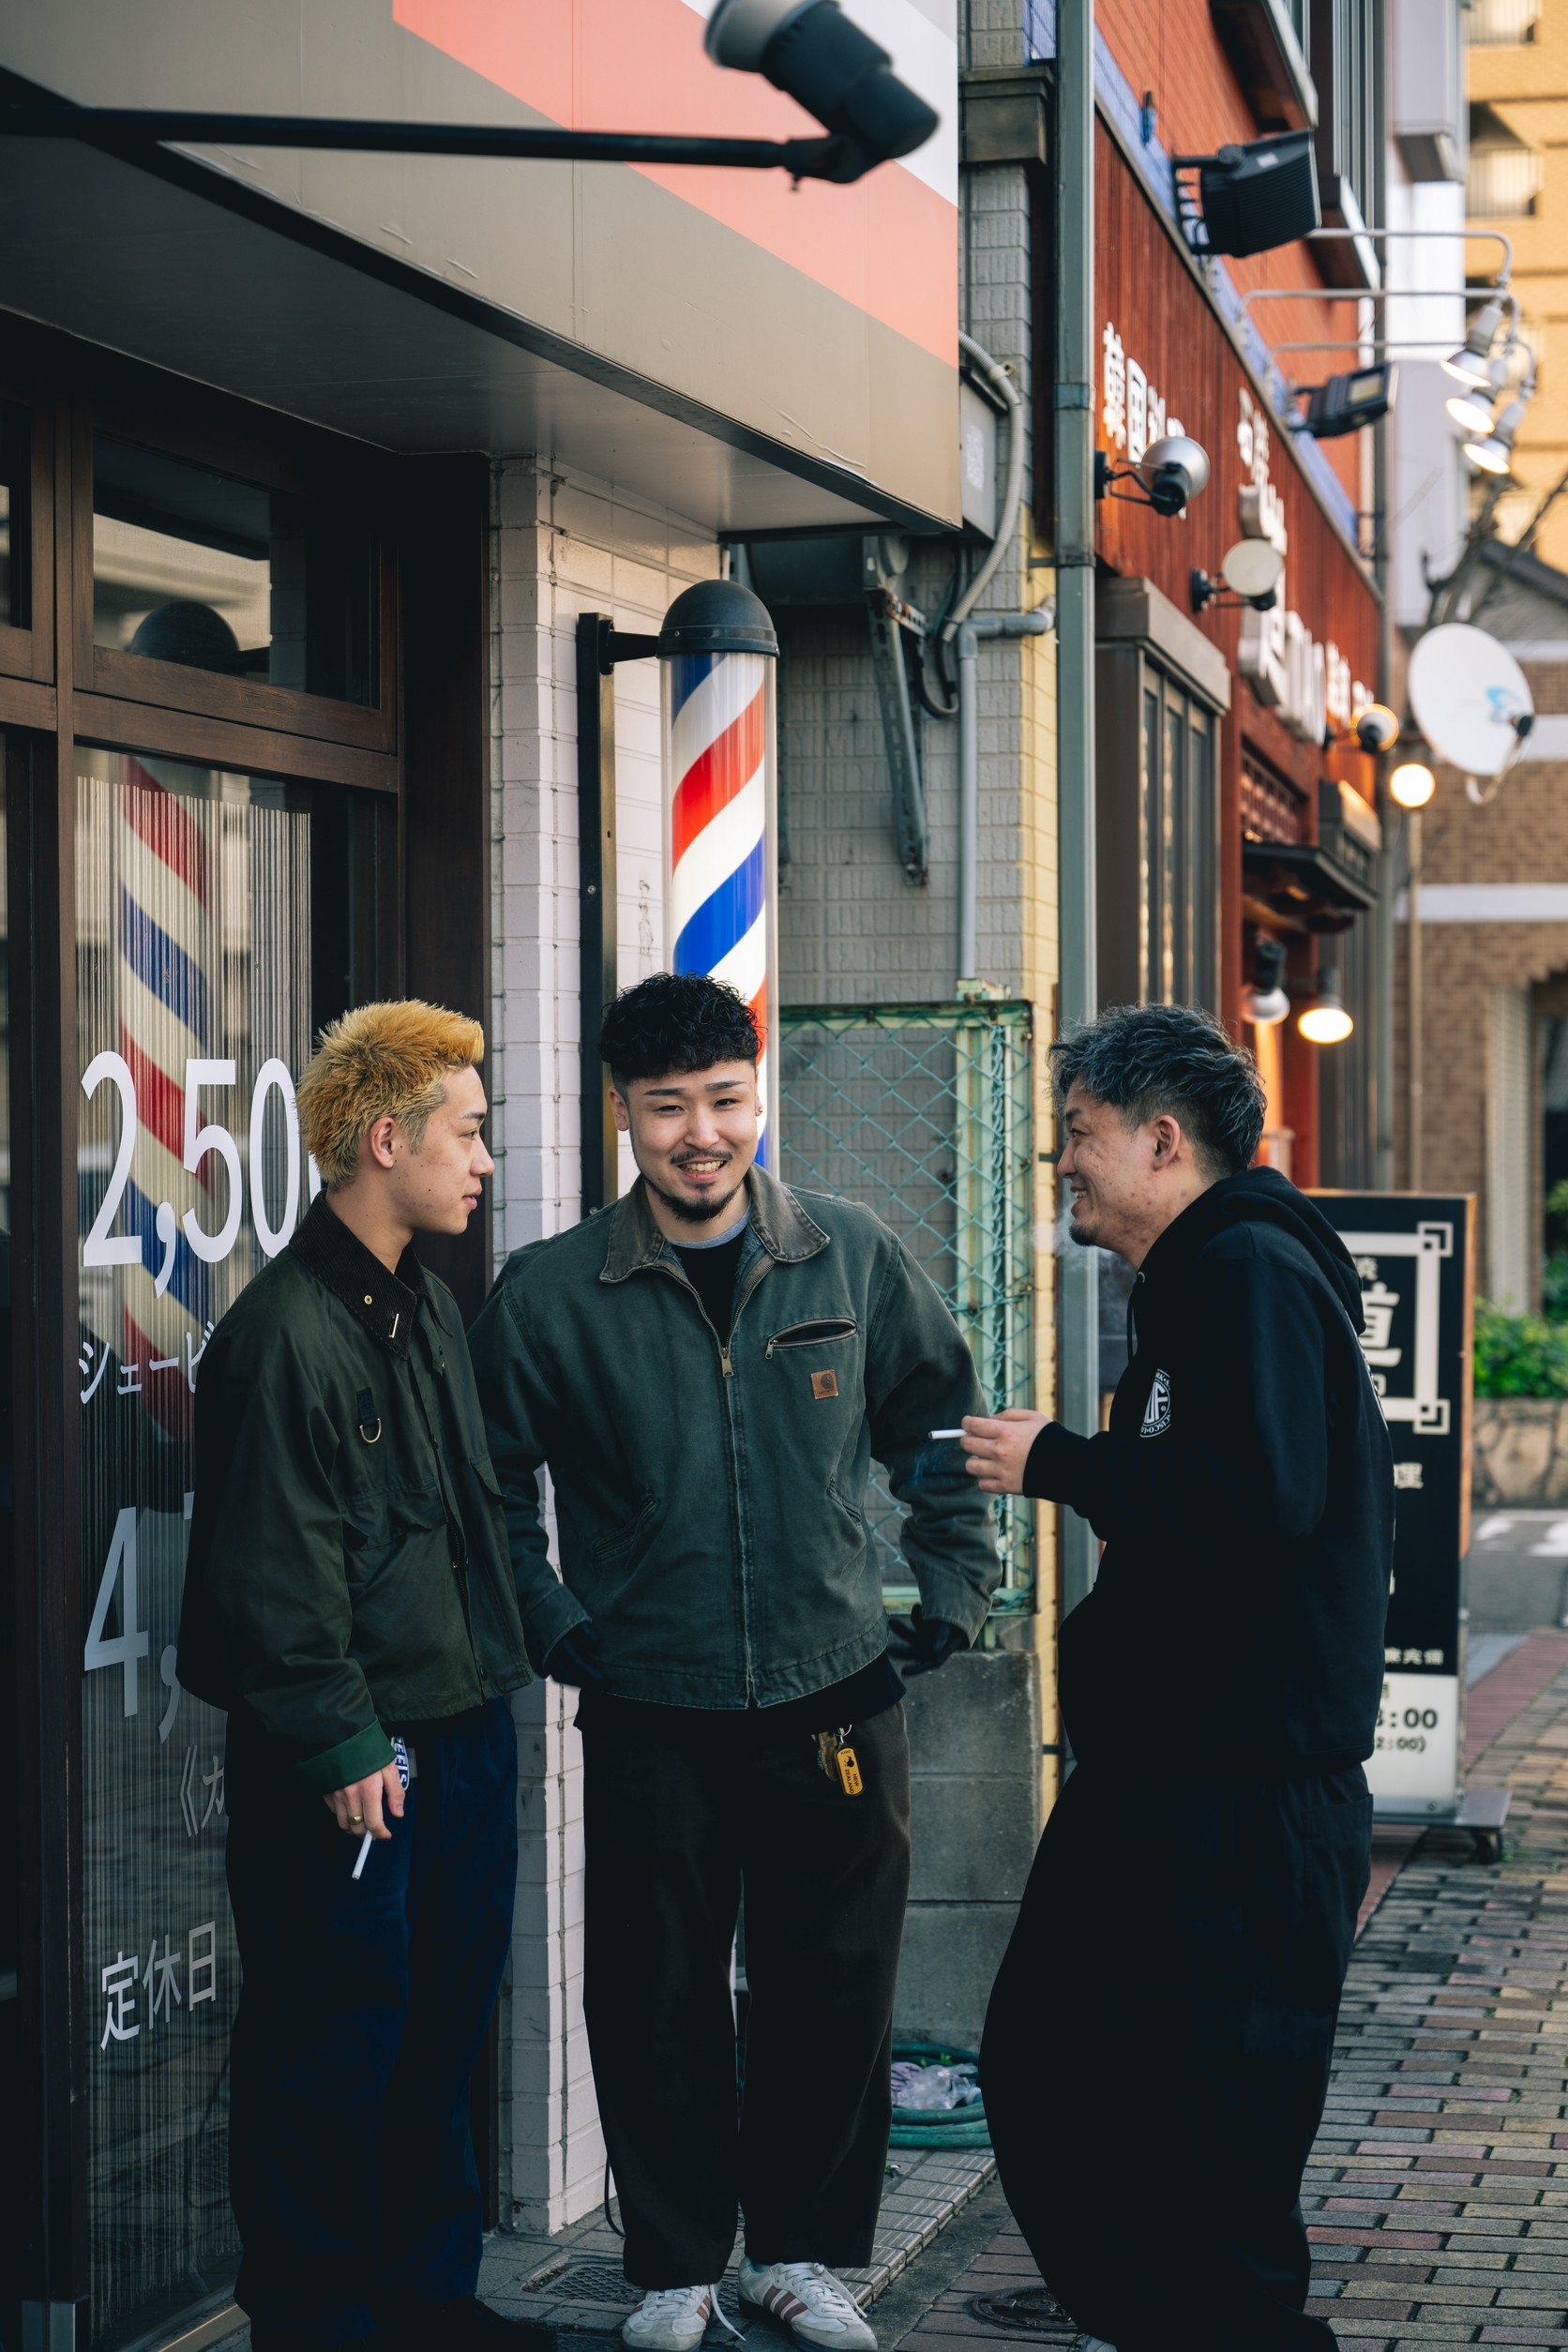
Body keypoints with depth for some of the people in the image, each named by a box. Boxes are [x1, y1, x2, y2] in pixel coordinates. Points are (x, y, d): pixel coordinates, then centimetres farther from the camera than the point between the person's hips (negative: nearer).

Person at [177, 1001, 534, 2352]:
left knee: (449, 2017, 15)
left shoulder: (431, 1308, 12)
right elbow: (273, 1570, -18)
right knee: (336, 2037, 0)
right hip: (351, 1756, -9)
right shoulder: (286, 1330, -17)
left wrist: (513, 1647, 18)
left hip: (465, 1729, 9)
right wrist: (344, 1743, -17)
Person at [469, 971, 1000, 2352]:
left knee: (836, 1991, 8)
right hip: (649, 1715, -1)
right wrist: (549, 1623, 0)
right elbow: (492, 1477, 8)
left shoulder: (855, 1258, 2)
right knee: (657, 2003, 5)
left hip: (835, 1696, 1)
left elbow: (936, 1425, 15)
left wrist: (955, 1592, 8)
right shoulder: (550, 1295, -3)